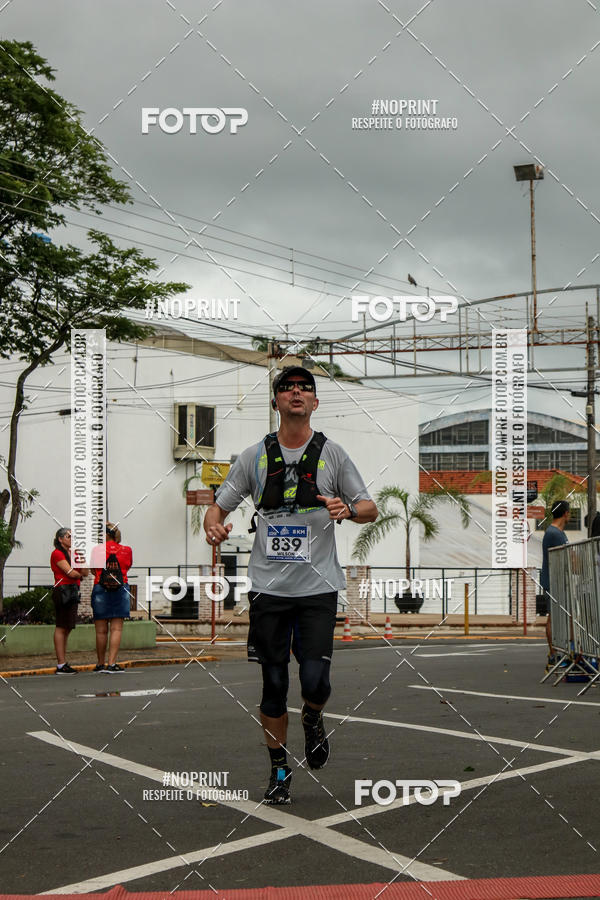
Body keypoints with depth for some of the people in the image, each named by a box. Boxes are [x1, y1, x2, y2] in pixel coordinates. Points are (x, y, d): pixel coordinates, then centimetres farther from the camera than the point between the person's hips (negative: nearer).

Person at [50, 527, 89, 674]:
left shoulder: (72, 553, 20)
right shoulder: (57, 553, -6)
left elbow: (86, 572, 11)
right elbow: (70, 573, -14)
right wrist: (80, 574, 7)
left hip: (72, 592, 9)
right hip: (62, 591, -9)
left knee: (67, 628, 9)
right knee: (61, 627, -8)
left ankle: (63, 664, 12)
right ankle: (60, 666, -9)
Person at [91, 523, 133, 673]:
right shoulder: (126, 550, 2)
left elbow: (94, 571, 8)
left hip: (100, 589, -1)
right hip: (121, 590, 1)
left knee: (101, 630, 7)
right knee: (116, 628, 0)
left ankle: (101, 664, 15)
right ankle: (111, 664, -7)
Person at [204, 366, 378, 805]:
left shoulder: (332, 453, 4)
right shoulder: (255, 455, 5)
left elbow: (370, 508, 7)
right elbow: (219, 505, 10)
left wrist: (348, 509, -16)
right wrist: (214, 526, -13)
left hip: (318, 586, -1)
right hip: (269, 585, 1)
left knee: (315, 680, -11)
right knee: (274, 684, 4)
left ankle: (313, 719, 25)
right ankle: (279, 769, 23)